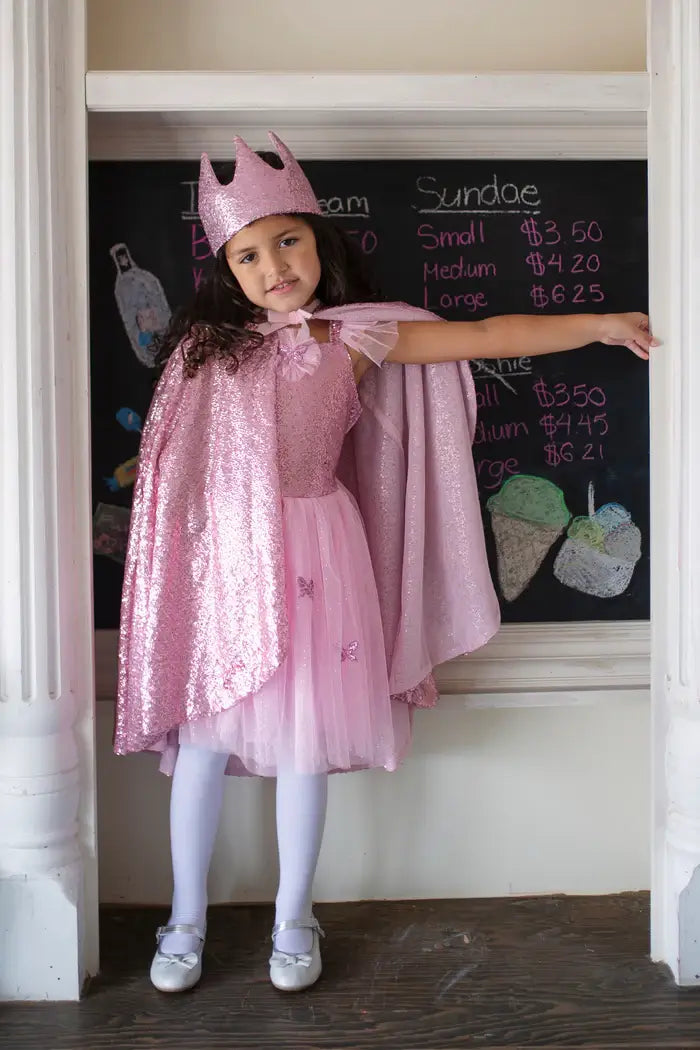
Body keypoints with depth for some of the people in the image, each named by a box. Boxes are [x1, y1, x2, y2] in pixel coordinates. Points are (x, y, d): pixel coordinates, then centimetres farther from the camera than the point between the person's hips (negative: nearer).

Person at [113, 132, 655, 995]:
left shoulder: (356, 338, -1)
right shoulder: (208, 345, 3)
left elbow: (487, 336, -2)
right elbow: (169, 456, 12)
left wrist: (604, 325, -2)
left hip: (311, 556, -1)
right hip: (222, 557, 1)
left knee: (305, 744, 7)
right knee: (201, 740, 6)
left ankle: (292, 922, 27)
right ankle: (186, 921, 27)